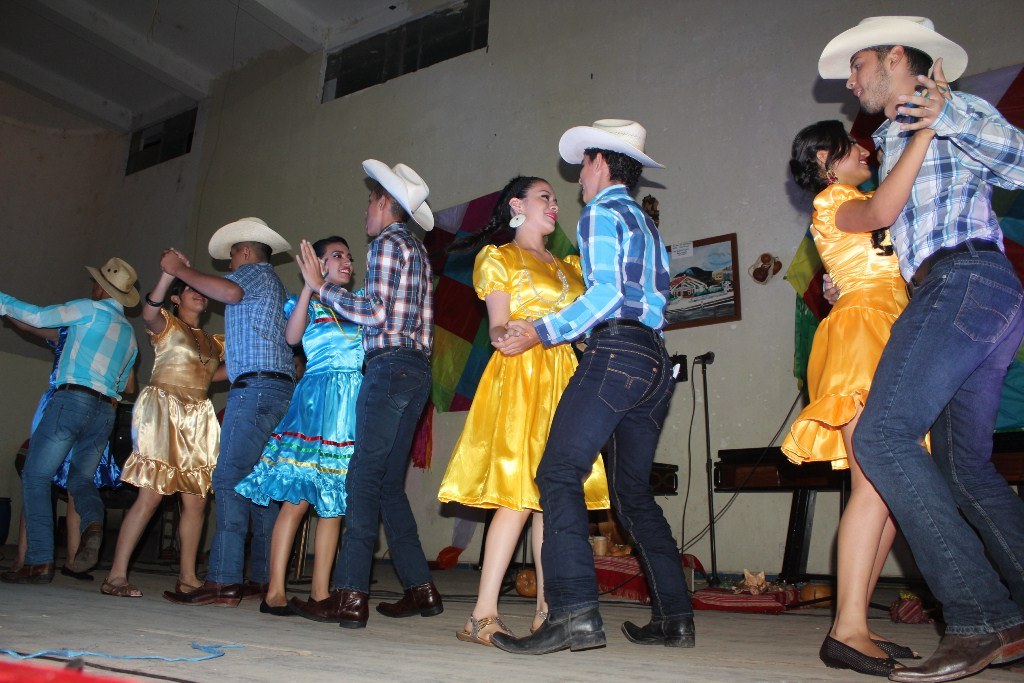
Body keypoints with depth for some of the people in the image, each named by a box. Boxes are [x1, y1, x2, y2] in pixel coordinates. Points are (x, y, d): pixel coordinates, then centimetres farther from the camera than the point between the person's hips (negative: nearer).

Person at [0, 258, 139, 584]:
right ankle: (93, 521, -18)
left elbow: (38, 317, 4)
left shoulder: (92, 309, 3)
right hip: (105, 410, 7)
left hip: (72, 399, -7)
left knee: (35, 475, -2)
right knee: (81, 478, 14)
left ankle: (39, 560, -9)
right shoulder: (130, 334, 22)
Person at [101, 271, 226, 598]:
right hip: (162, 408, -6)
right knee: (151, 494, -14)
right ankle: (116, 575, -8)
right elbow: (149, 312, -18)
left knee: (196, 500, 2)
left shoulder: (213, 342, 22)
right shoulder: (167, 324, 5)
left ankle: (187, 577, 9)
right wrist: (168, 274, -30)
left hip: (199, 417, 6)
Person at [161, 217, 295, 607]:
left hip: (256, 386, -10)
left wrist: (180, 270, -9)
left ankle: (223, 582, -20)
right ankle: (260, 580, 7)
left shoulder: (256, 270, 5)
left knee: (230, 479, -15)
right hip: (278, 388, 10)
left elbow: (230, 292, -20)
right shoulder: (274, 285, 32)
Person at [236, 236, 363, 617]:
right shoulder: (308, 302, 10)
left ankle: (320, 592, 7)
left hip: (354, 401, 5)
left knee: (334, 502, 3)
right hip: (319, 396, -5)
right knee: (298, 498, -9)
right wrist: (309, 285, -11)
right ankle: (275, 592, -4)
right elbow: (292, 336, -10)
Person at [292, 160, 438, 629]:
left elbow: (375, 312, -13)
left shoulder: (387, 243, -3)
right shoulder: (417, 249, 24)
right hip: (416, 368, 9)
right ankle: (420, 589, 12)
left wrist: (322, 287, -6)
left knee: (364, 478, -10)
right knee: (389, 483, 10)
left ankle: (350, 596, -10)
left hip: (389, 365, -9)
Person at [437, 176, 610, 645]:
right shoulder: (498, 258, 9)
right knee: (518, 493, -15)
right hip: (520, 378, -6)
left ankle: (546, 610, 5)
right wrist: (508, 335, -22)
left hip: (566, 378, 6)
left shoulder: (569, 267, 26)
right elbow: (498, 326, -2)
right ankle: (484, 615, -10)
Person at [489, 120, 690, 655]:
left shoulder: (601, 212, 1)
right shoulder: (648, 224, 27)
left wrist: (541, 332, -10)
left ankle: (574, 612, -25)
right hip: (656, 361, 9)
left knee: (560, 473, -15)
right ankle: (674, 617, 14)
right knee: (633, 491, 12)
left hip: (616, 352, -9)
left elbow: (606, 292, -13)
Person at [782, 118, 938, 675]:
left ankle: (855, 622, 2)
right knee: (875, 484, -20)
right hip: (864, 328, -9)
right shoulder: (832, 202, 2)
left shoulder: (858, 202, 31)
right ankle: (848, 631, -20)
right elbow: (882, 212, -19)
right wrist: (926, 130, -14)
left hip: (894, 337, 9)